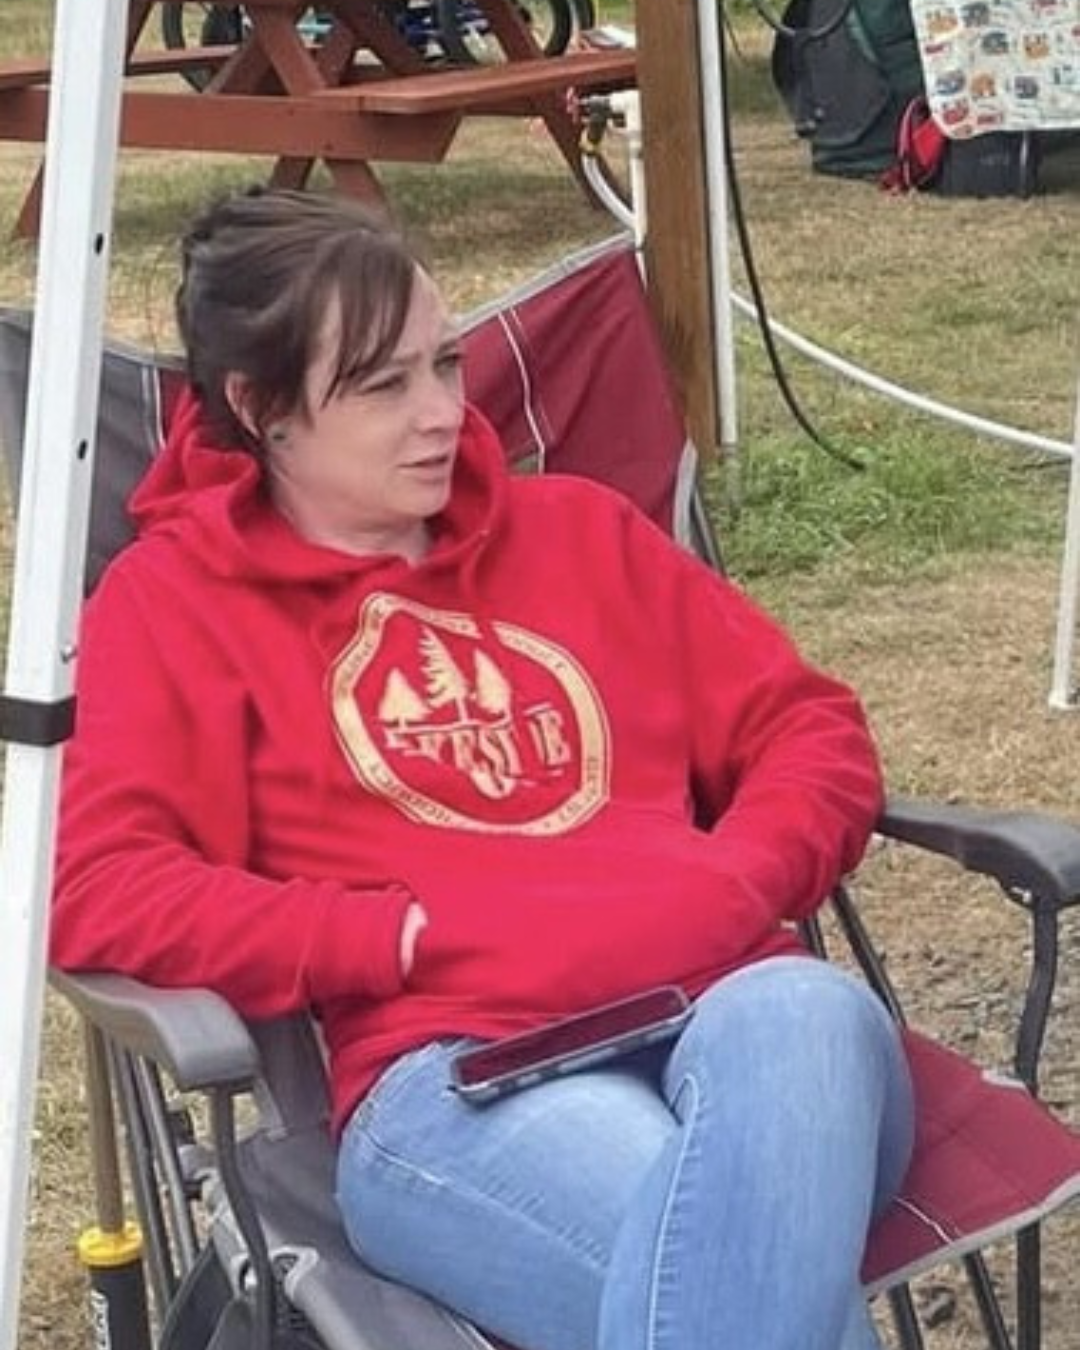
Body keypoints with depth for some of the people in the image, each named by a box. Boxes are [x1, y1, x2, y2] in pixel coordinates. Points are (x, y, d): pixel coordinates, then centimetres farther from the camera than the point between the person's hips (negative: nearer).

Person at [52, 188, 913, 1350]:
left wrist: (731, 888, 0)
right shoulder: (174, 599, 12)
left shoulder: (577, 530, 24)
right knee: (738, 1253, -38)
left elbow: (811, 729, 23)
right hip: (446, 1068, -4)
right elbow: (97, 891, -1)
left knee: (800, 1019, -36)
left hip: (721, 1003, 4)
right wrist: (429, 938, -8)